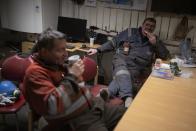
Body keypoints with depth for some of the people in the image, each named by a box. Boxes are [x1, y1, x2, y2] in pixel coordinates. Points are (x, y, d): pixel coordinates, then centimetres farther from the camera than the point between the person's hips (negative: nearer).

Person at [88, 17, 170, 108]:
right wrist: (98, 50, 7)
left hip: (137, 67, 3)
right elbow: (112, 43, 16)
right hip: (122, 60, -2)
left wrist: (155, 43, -3)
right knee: (122, 74, -37)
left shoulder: (154, 40, 20)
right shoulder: (130, 32, 16)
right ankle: (128, 98, -52)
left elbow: (165, 55, 10)